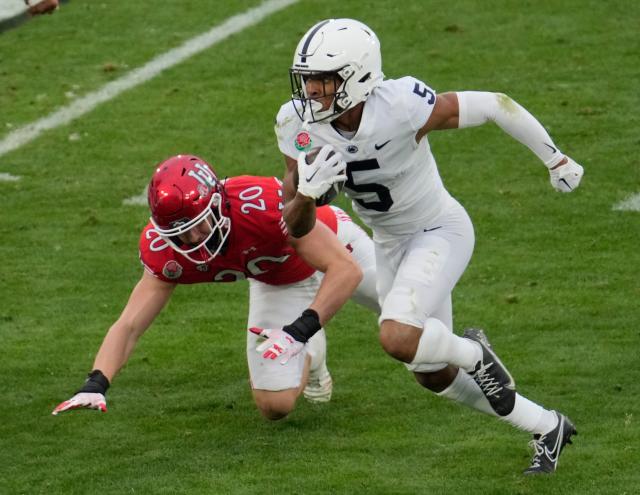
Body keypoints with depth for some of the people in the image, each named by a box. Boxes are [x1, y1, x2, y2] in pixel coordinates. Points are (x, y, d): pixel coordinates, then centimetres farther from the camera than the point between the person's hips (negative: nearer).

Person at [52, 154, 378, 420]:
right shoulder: (164, 249, -31)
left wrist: (301, 330, -51)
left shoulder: (262, 204, -45)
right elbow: (128, 325, -28)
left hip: (332, 244, -3)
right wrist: (95, 384, -45)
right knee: (275, 406, -6)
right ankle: (310, 354, 27)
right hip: (275, 285, 3)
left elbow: (347, 270, -42)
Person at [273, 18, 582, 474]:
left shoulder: (401, 107, -32)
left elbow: (492, 106, -18)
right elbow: (296, 228, -10)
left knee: (398, 337, -30)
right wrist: (307, 193, -34)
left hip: (440, 232, -7)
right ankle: (547, 428, 34)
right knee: (434, 376, 14)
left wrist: (555, 159, -7)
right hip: (390, 244, 7)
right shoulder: (299, 125, -17)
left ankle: (471, 351, 4)